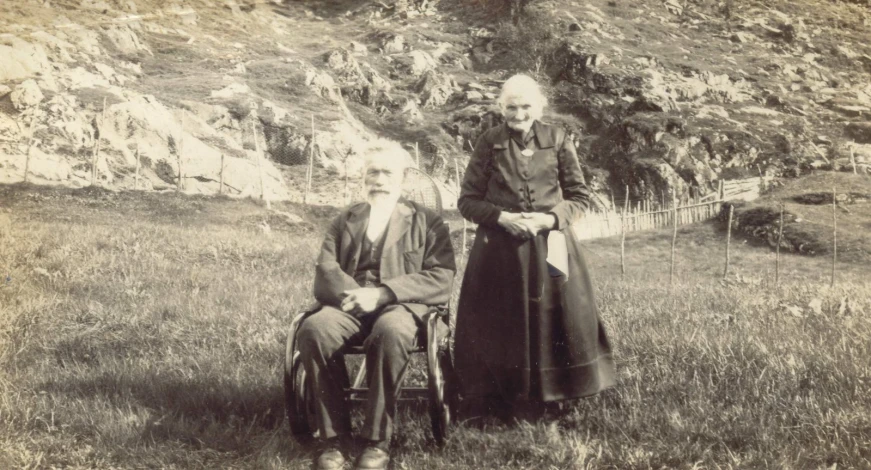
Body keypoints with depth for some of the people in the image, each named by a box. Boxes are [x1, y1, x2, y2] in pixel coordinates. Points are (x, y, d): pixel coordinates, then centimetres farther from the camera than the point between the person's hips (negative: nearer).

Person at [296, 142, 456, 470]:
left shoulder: (427, 222, 15)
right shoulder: (344, 221, 25)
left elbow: (441, 278, 0)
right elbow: (325, 272, 11)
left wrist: (382, 293, -13)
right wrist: (355, 294, -13)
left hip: (401, 305, -2)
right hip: (350, 305, 3)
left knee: (390, 332, -40)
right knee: (313, 329, -32)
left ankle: (377, 442, -28)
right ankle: (332, 437, -23)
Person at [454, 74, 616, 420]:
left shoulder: (557, 140, 3)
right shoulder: (489, 142, 1)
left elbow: (580, 197, 6)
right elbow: (467, 201, 3)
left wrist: (551, 218, -12)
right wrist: (501, 217, -14)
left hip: (550, 245, 1)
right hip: (500, 250, -1)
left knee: (555, 320, 2)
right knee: (501, 326, 2)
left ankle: (554, 397, 16)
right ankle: (501, 402, 15)